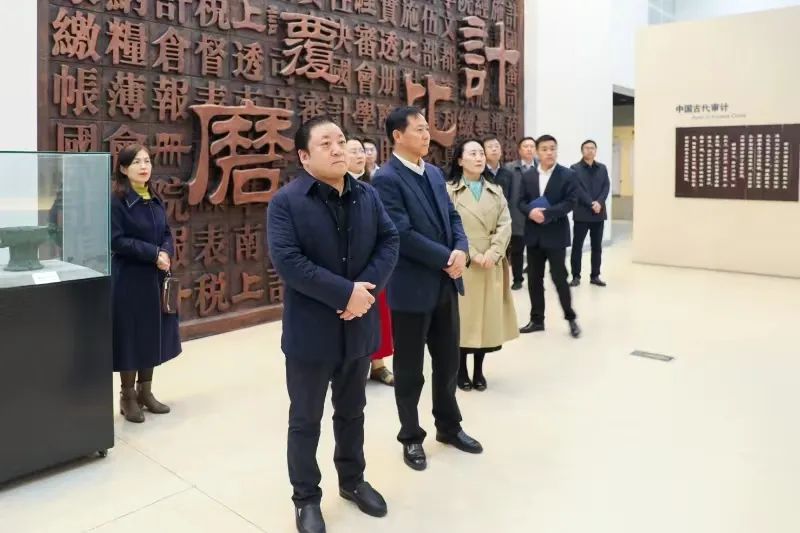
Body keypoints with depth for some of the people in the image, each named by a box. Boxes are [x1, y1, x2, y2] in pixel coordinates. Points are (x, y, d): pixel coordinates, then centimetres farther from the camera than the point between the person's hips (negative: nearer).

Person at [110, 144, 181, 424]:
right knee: (131, 337, 1)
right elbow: (117, 241, -16)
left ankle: (145, 392, 26)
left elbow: (167, 234, 10)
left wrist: (165, 253, -11)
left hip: (156, 278, 7)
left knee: (153, 335, 12)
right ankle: (128, 396, 17)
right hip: (129, 280, -6)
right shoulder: (116, 200, -10)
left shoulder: (156, 200, 9)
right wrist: (153, 253, -20)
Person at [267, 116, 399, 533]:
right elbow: (287, 261, -21)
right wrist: (345, 293, -23)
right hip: (310, 331, -4)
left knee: (352, 411, 21)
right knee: (305, 419, 11)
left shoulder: (367, 195, 5)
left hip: (358, 326, 5)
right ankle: (306, 499, 29)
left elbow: (389, 241, 1)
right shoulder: (286, 201, -12)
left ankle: (352, 480, 41)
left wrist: (367, 287, -16)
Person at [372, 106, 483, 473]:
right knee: (409, 369, 9)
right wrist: (445, 258, -17)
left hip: (445, 284, 7)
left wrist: (461, 250, -9)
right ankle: (411, 438, 28)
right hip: (412, 287, -7)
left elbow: (452, 216, 11)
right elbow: (402, 234, -22)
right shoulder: (386, 179, -15)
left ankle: (449, 427, 37)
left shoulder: (434, 173, 10)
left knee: (449, 361, 18)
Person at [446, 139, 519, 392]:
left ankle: (479, 369, 21)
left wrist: (493, 252, -13)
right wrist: (472, 255, -15)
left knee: (488, 315, 7)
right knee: (464, 315, 1)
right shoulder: (449, 190, -3)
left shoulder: (495, 190, 11)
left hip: (491, 263, 4)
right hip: (463, 264, -4)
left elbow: (505, 224, 2)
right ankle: (462, 369, 16)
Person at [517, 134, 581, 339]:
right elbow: (521, 202, 5)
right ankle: (537, 319, 20)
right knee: (534, 279, 8)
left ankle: (571, 318, 17)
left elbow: (569, 203, -12)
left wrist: (546, 213, -21)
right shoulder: (528, 176, 9)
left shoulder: (568, 175, -4)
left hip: (555, 234, -4)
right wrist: (531, 212, -16)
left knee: (559, 277, -1)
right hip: (533, 235, 4)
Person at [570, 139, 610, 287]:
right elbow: (578, 190, -11)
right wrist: (591, 204, -18)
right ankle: (576, 276, 7)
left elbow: (606, 187, 3)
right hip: (581, 213, -4)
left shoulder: (602, 168, 12)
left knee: (597, 247, 8)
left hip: (599, 213, 4)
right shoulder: (575, 168, -2)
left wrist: (599, 203, -14)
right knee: (577, 246, 0)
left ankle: (595, 276, 16)